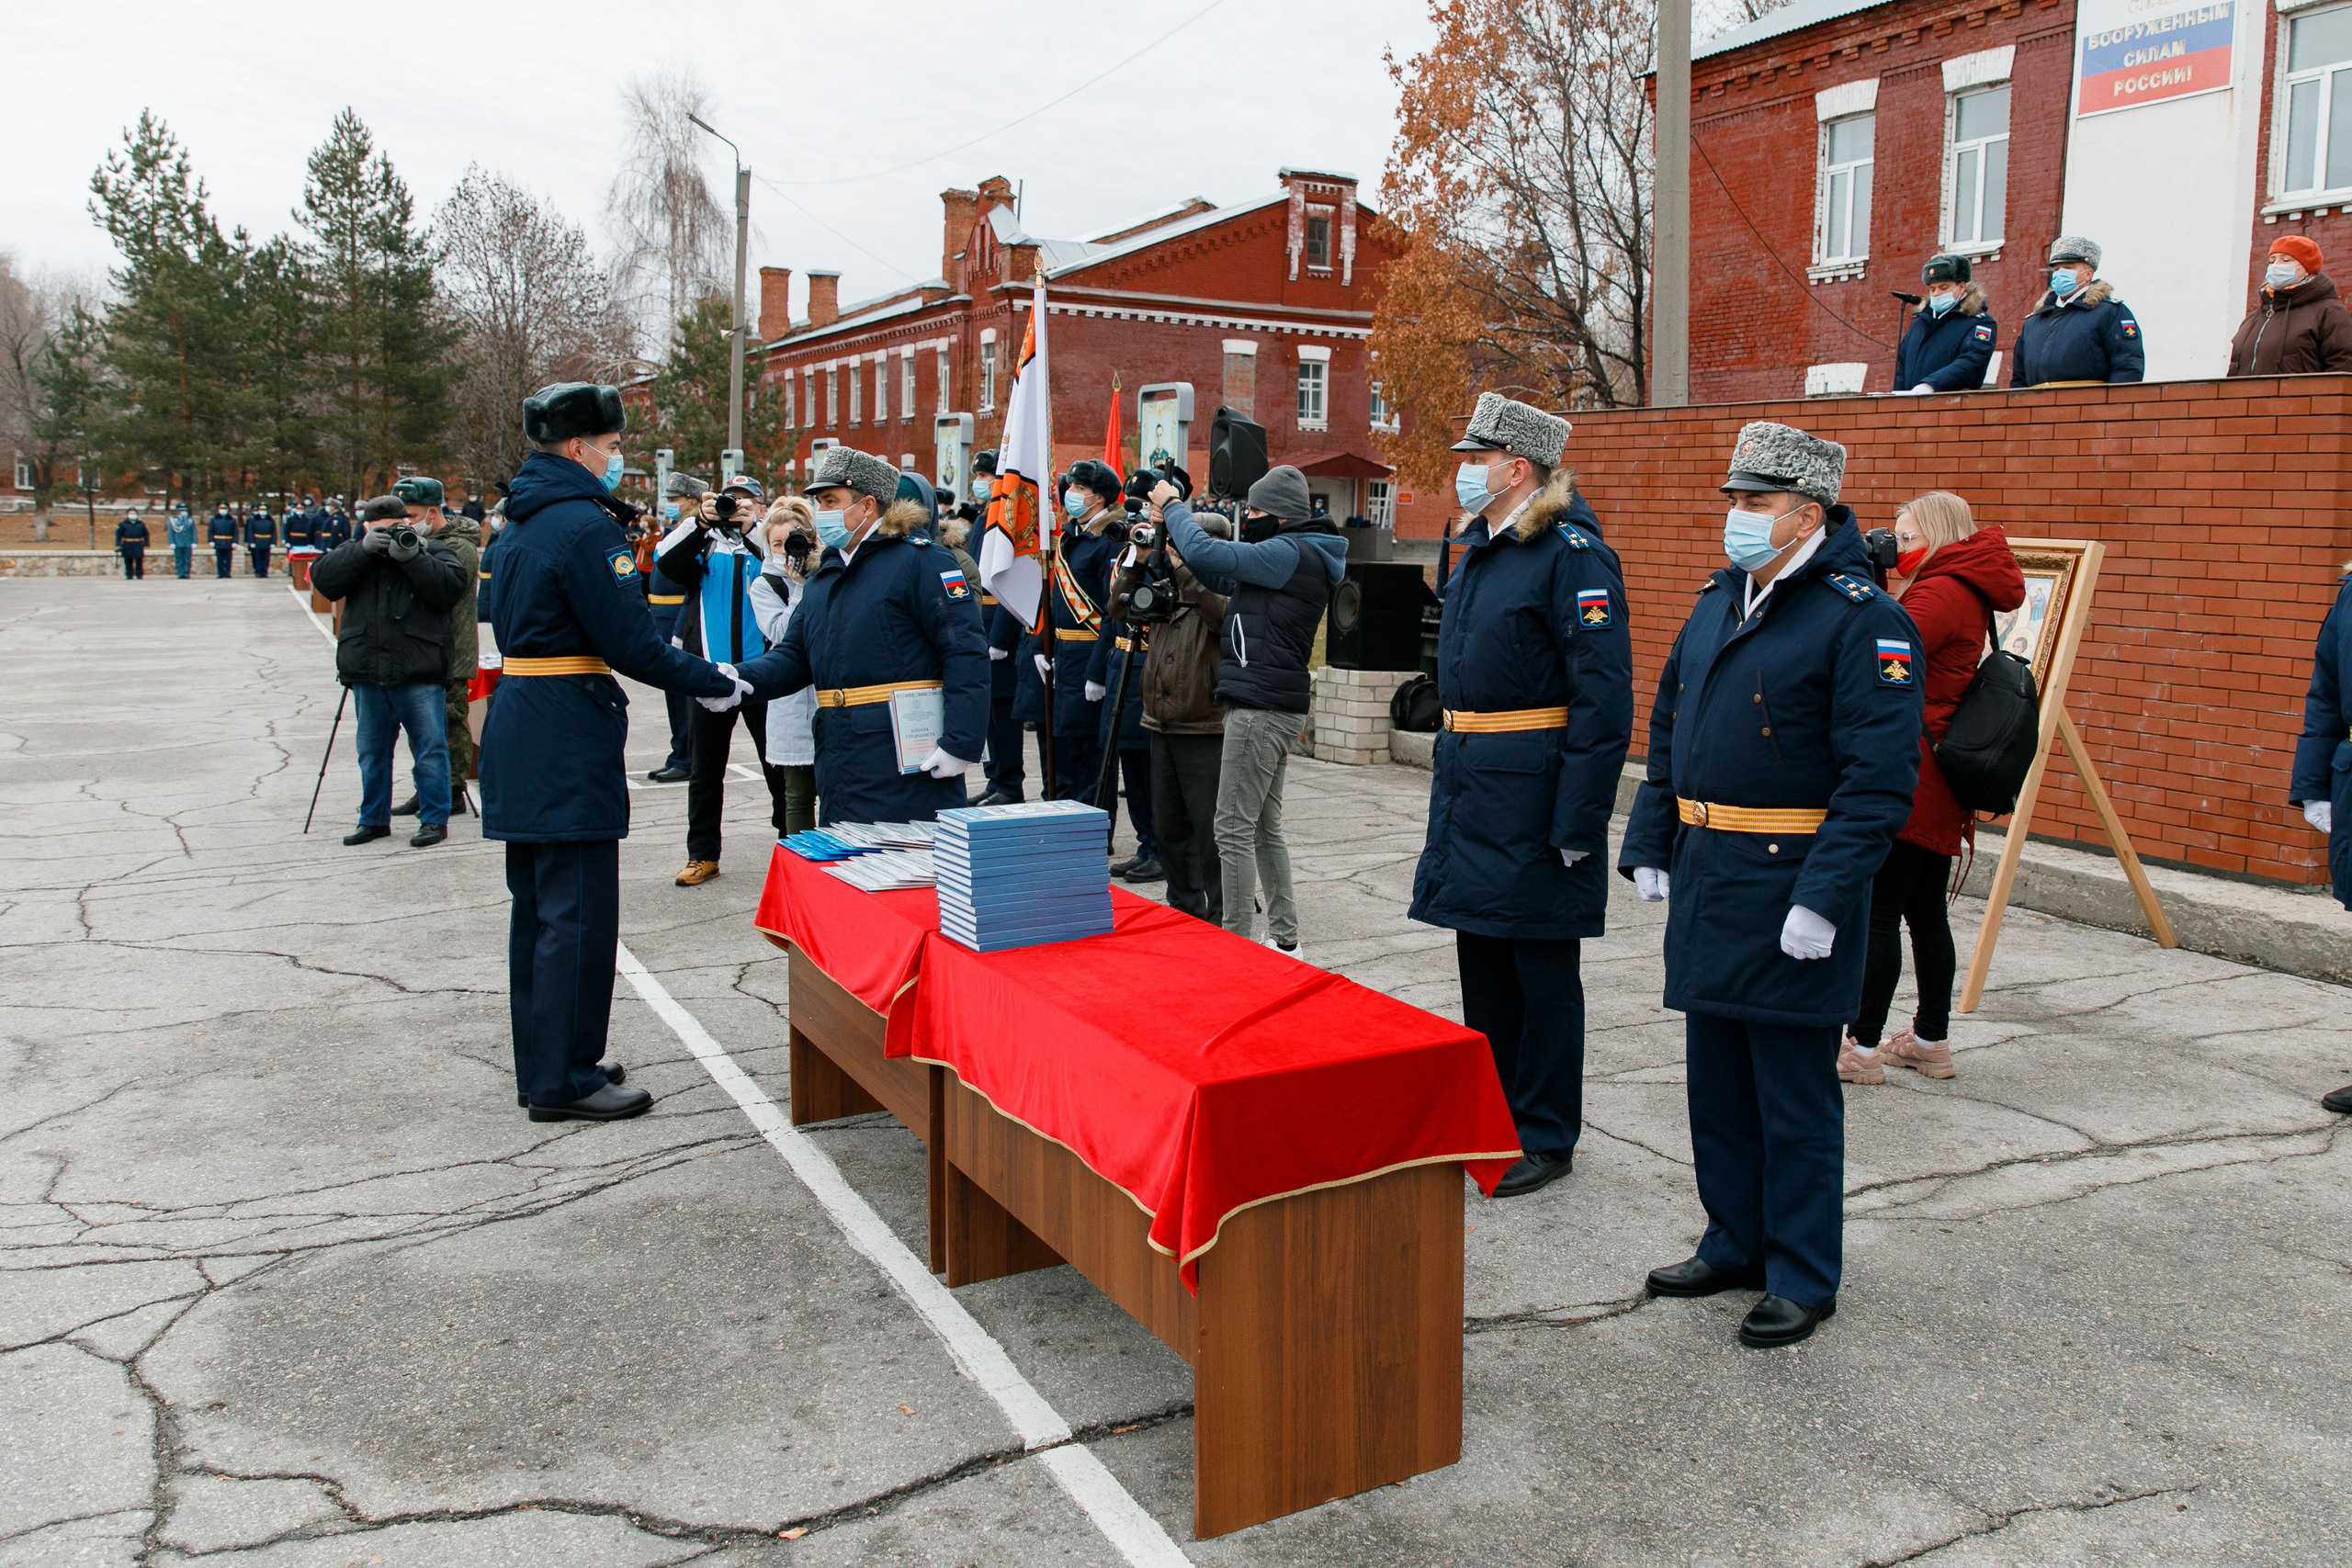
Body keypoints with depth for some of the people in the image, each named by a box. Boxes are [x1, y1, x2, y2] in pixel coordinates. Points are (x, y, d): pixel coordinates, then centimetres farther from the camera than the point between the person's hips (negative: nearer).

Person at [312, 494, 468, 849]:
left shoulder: (432, 550, 3)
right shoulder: (353, 554, 11)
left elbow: (453, 587, -12)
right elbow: (322, 579, -4)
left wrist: (411, 556, -18)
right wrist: (363, 549, -12)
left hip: (419, 674, -4)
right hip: (367, 673, 4)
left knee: (429, 747, -2)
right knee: (372, 750, 13)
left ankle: (434, 820, 8)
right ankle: (374, 820, 25)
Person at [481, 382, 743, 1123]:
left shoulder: (522, 521, 15)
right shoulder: (585, 523, -15)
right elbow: (630, 645, -18)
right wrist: (718, 681, -8)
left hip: (518, 723, 10)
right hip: (568, 735, -10)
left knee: (538, 906, 16)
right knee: (578, 912, -3)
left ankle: (542, 1065, 26)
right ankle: (563, 1081, 5)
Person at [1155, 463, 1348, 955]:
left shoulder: (1290, 553, -14)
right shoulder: (1304, 555, 17)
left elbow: (1205, 553, -19)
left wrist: (1172, 504, -3)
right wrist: (1178, 512, 7)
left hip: (1260, 708, -11)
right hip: (1279, 706, 11)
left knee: (1234, 829, -8)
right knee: (1266, 827, 15)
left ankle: (1238, 943, -5)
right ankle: (1284, 937, 21)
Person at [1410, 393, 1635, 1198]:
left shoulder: (1571, 552, -14)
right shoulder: (1480, 549, 14)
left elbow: (1603, 697, -18)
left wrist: (1578, 821, -21)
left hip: (1534, 792, -9)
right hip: (1470, 787, 9)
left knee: (1542, 971, 3)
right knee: (1481, 960, 15)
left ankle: (1546, 1137, 17)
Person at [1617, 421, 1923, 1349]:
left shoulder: (1861, 619, -12)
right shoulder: (1718, 602, 12)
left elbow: (1879, 777, -18)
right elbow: (1668, 731, 18)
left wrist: (1824, 899, -23)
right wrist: (1648, 846, 12)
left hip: (1791, 892, -8)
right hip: (1706, 881, 8)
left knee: (1795, 1097, 3)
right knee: (1716, 1082, 17)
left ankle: (1803, 1279, 18)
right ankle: (1734, 1246, 32)